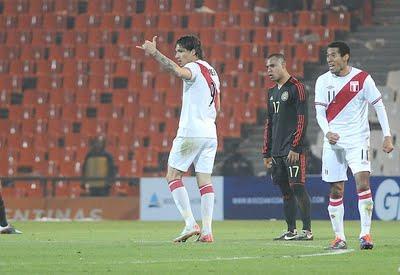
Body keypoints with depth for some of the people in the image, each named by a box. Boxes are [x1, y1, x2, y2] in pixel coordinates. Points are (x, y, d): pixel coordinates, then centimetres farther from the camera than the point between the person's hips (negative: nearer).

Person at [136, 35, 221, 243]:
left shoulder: (194, 68, -7)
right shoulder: (211, 71, 20)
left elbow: (178, 71, -32)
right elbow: (217, 107, 26)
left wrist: (155, 53, -36)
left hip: (191, 131, -8)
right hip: (210, 133, 8)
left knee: (173, 175, 0)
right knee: (204, 180, 4)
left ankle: (190, 223, -11)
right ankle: (206, 231, -4)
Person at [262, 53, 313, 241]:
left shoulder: (296, 88, -6)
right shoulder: (272, 92, 19)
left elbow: (302, 119, -12)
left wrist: (295, 148, -17)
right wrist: (266, 153, 18)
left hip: (293, 150, -8)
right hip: (277, 151, 8)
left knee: (297, 187, -10)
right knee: (285, 191, 8)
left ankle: (307, 230, -9)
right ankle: (291, 231, 12)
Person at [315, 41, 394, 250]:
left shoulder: (362, 79, -4)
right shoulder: (323, 81, 4)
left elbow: (379, 106, 0)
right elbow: (320, 112, 3)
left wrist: (387, 136, -6)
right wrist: (327, 132, -17)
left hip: (357, 139, -3)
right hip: (333, 141, 3)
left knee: (363, 183, -17)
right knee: (336, 191, 3)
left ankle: (365, 234, -15)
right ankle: (339, 237, 10)